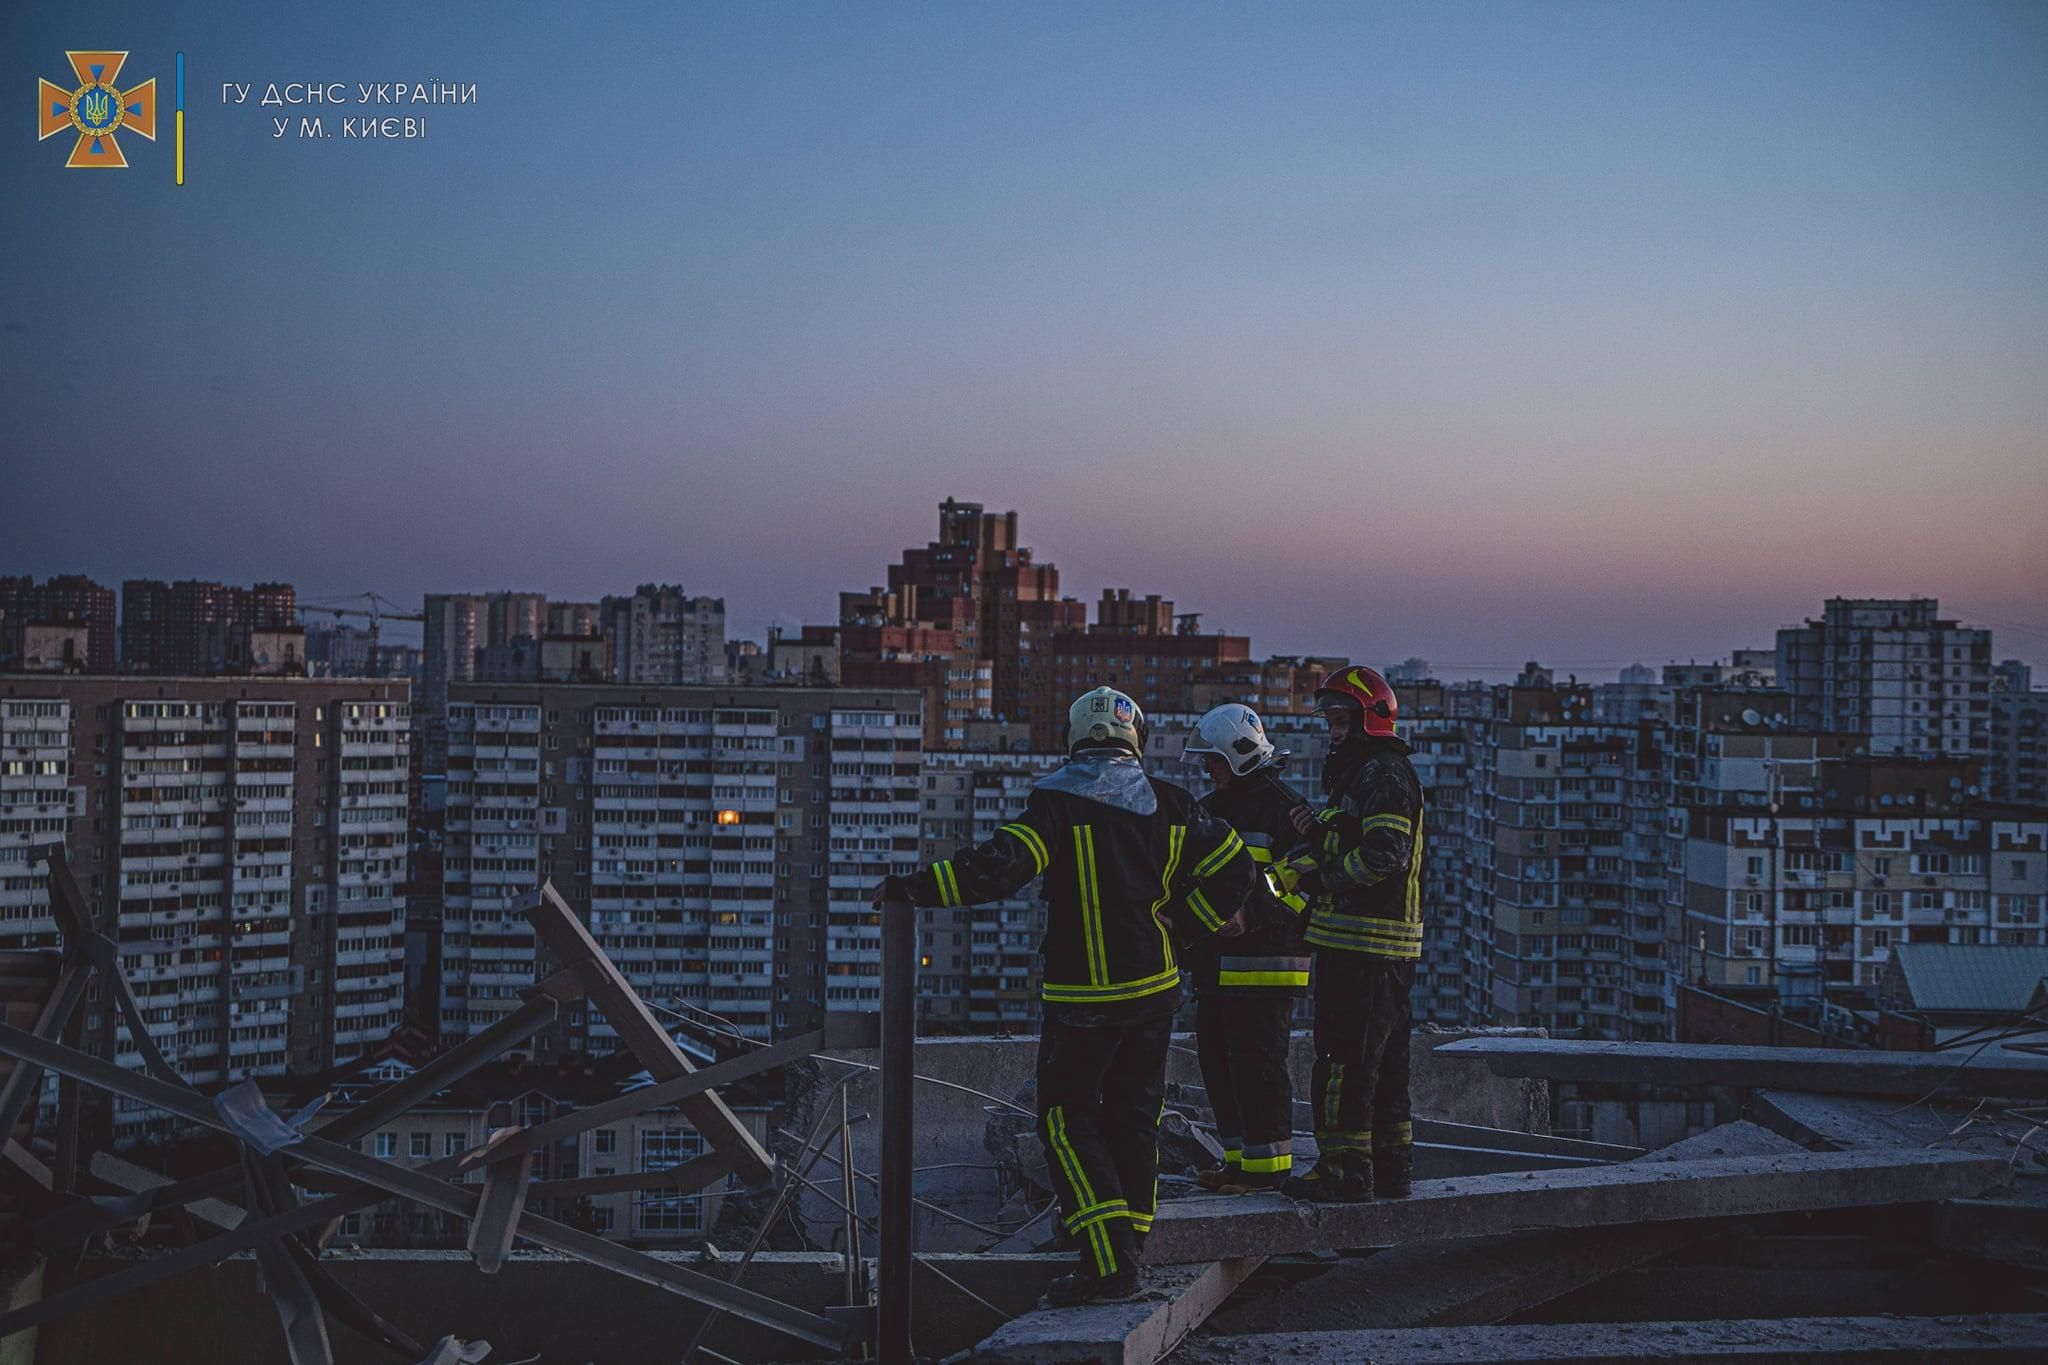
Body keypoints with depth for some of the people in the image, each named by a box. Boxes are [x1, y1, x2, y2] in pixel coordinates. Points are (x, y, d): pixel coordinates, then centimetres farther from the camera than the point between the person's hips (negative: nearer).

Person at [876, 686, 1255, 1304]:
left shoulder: (1058, 803, -11)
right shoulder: (1168, 803, 4)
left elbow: (998, 868, -23)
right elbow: (1233, 864, 6)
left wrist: (911, 888, -16)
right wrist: (1184, 923, 15)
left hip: (1081, 1000, -5)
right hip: (1155, 991, 5)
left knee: (1067, 1120, 2)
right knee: (1133, 1117, 16)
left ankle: (1109, 1262, -8)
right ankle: (1127, 1244, 21)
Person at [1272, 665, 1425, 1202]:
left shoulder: (1382, 774, -13)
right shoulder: (1360, 773, 21)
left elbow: (1383, 856, -23)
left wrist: (1319, 878, -14)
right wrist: (1318, 833, 3)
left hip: (1361, 945, -11)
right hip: (1390, 949, 11)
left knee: (1343, 1058, -6)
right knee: (1384, 1059, 15)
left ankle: (1345, 1169, -2)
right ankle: (1391, 1168, 22)